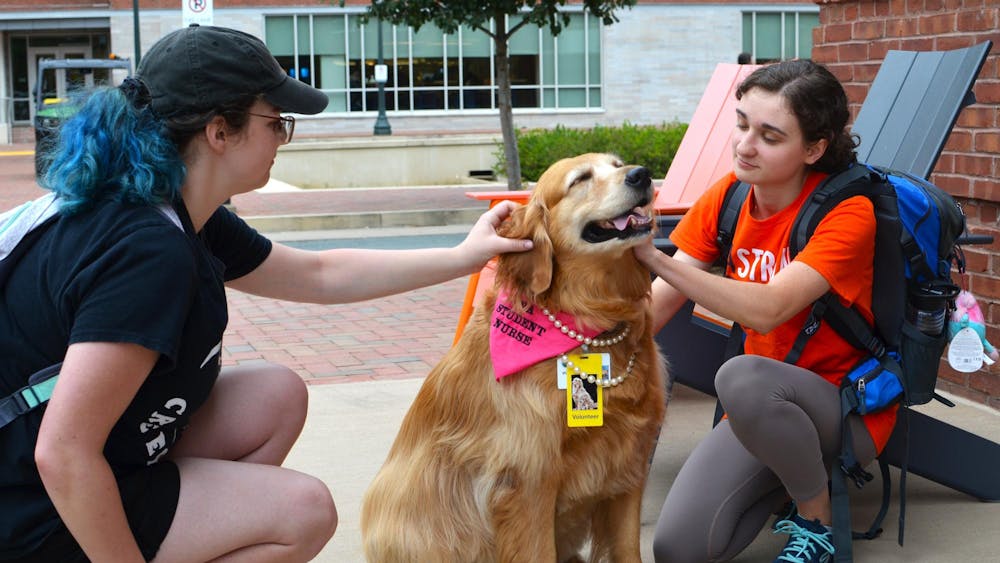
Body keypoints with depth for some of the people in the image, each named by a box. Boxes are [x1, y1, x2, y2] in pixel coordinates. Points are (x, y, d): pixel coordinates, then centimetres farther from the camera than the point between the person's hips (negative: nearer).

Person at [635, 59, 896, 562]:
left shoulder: (847, 213, -19)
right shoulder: (726, 198, -2)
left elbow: (768, 309, -33)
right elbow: (656, 306, -7)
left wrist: (655, 257, -42)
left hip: (848, 408, -5)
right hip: (766, 407, 5)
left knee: (742, 376, -38)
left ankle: (818, 521, -11)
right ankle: (796, 471, 14)